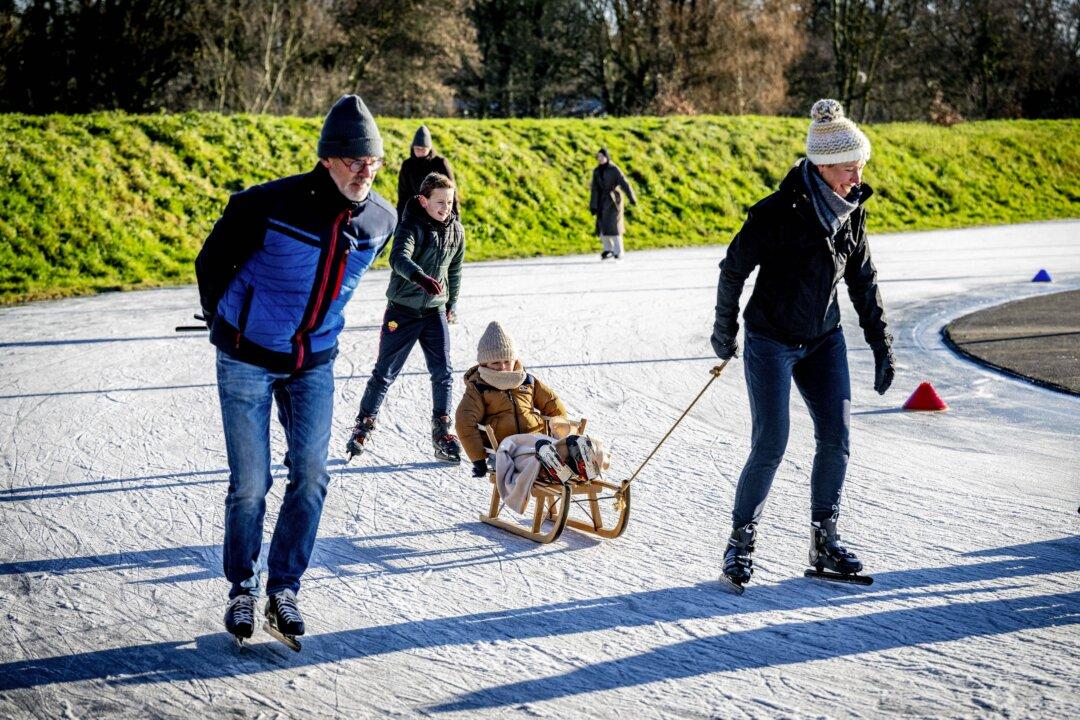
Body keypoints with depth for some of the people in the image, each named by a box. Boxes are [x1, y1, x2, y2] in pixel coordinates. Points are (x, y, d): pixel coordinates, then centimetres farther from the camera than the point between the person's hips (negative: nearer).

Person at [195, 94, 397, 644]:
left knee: (310, 478, 0)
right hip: (247, 361, -4)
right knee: (250, 484, 0)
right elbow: (211, 263, -3)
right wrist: (224, 326, 9)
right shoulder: (268, 206, -22)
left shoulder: (381, 220, -6)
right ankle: (242, 588, 20)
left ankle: (283, 588, 16)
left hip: (314, 364, 4)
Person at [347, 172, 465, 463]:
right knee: (384, 372, 4)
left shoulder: (456, 231, 2)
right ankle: (363, 427, 19)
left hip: (435, 311, 4)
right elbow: (399, 258, -36)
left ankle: (442, 434, 7)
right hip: (403, 310, -4)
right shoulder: (411, 226, -16)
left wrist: (451, 303, 21)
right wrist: (420, 277, -53)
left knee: (443, 373, -3)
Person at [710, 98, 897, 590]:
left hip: (824, 341, 5)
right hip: (771, 341, -5)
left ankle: (824, 541, 13)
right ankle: (741, 541, 9)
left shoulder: (851, 211, -2)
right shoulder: (778, 212, -20)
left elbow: (863, 282, 9)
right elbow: (734, 269, -8)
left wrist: (881, 346, 8)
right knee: (770, 445, -9)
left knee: (836, 438, -1)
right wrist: (724, 330, 2)